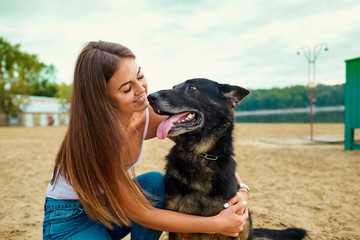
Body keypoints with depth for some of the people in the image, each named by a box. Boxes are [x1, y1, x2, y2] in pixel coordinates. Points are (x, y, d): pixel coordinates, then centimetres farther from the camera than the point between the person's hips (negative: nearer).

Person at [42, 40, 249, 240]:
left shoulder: (150, 116, -17)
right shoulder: (95, 136, -32)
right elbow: (142, 214, -27)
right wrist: (216, 223, -28)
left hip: (109, 205, 5)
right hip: (69, 220, -5)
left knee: (155, 182, -22)